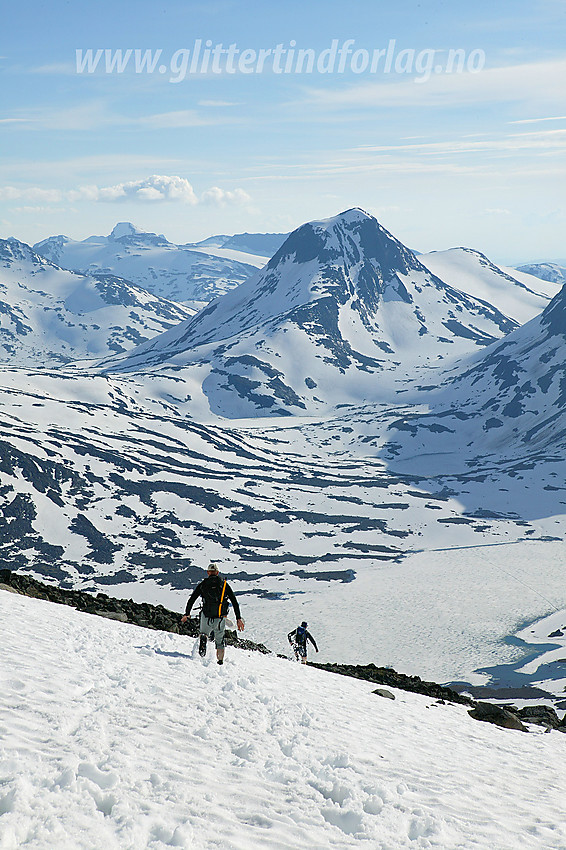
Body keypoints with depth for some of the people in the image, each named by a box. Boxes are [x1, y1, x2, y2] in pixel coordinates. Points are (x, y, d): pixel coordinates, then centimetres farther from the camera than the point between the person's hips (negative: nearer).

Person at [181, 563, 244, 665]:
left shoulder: (203, 584, 6)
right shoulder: (224, 584, 7)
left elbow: (191, 599, 8)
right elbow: (234, 602, 4)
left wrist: (187, 614, 19)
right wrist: (238, 618, 6)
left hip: (206, 616, -1)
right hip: (220, 618, 1)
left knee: (204, 633, 25)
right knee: (220, 641, 19)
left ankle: (203, 641, -8)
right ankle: (220, 661, 10)